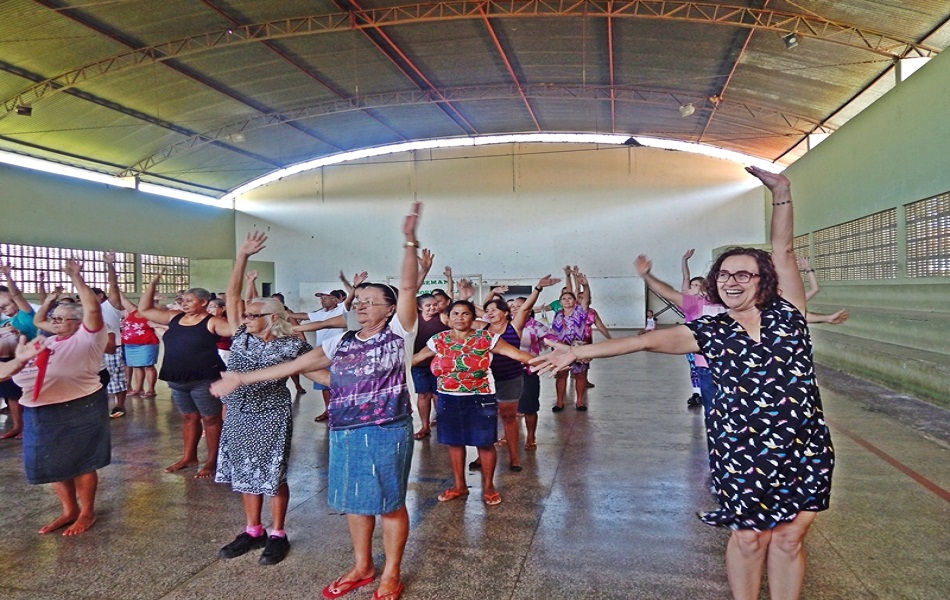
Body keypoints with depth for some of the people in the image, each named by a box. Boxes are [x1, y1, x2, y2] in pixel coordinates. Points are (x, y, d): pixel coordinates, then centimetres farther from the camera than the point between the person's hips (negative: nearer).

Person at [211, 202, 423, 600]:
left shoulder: (396, 334, -4)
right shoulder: (340, 343, 10)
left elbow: (408, 287, -17)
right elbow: (295, 365, 10)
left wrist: (410, 241, -29)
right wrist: (241, 378, 8)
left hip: (386, 432, -5)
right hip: (344, 433, 6)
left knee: (390, 503, 6)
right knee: (355, 502, 17)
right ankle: (362, 567, 36)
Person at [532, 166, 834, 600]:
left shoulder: (785, 313, 2)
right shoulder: (710, 332, 0)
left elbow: (783, 251, -3)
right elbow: (647, 341, -6)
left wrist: (781, 195, -11)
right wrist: (577, 353, -10)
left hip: (803, 450, 1)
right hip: (741, 450, -1)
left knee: (789, 539, 10)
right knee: (748, 538, 10)